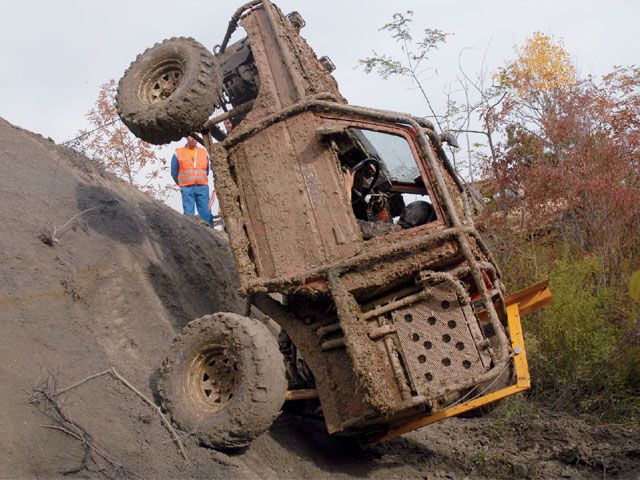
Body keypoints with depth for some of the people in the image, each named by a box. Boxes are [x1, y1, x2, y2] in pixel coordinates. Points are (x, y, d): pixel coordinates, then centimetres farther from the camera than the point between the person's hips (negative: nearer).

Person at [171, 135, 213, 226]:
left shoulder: (204, 152, 15)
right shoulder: (178, 153, 8)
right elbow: (174, 172, 14)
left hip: (202, 187, 2)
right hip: (187, 188, -2)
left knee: (206, 213, -4)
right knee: (189, 214, -5)